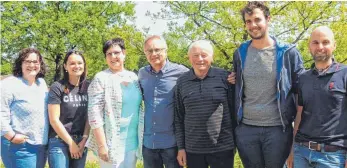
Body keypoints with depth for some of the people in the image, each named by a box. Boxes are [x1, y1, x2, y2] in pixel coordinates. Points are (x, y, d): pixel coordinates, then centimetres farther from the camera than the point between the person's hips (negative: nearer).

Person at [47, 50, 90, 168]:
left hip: (81, 141, 4)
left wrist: (84, 140, -5)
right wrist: (71, 143, -9)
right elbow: (54, 120, -10)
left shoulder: (88, 87, 4)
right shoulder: (57, 88, -8)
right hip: (59, 141, -4)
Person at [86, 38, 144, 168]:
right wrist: (102, 145, -17)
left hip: (133, 142, 5)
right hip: (112, 144, -5)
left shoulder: (133, 77, 9)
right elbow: (94, 114, -12)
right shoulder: (101, 78, -7)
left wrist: (142, 138, 11)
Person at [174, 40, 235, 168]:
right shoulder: (182, 82, 3)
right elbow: (178, 117, 6)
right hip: (192, 150, 2)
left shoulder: (224, 77, -2)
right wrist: (180, 147, 4)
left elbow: (234, 109, 3)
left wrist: (235, 142, 4)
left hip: (222, 148, -1)